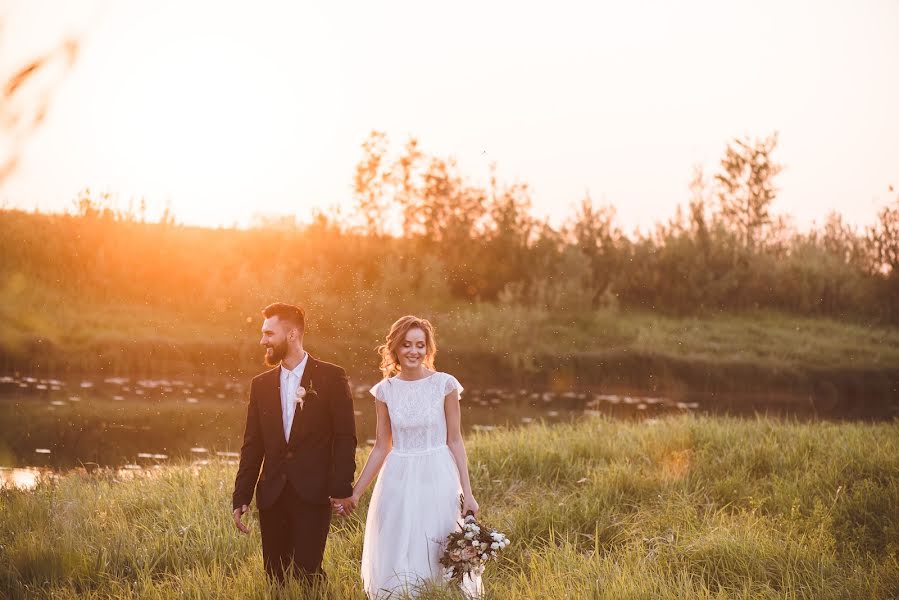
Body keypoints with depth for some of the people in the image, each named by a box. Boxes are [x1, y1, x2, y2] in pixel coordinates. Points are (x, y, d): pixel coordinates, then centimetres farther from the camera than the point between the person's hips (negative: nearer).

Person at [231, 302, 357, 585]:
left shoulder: (331, 377, -1)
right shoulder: (261, 384, 11)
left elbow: (346, 437, -4)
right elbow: (252, 445, 11)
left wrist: (342, 488, -11)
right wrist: (241, 497, 6)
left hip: (313, 495, -4)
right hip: (272, 496, 4)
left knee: (307, 574, -11)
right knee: (275, 576, 6)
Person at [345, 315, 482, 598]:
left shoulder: (444, 384, -5)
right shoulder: (385, 390, 2)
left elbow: (454, 441, -1)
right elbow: (381, 447, 8)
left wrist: (467, 492, -5)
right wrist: (355, 492, 7)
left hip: (438, 479, -2)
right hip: (398, 482, 2)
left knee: (442, 564, 4)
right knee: (396, 565, 6)